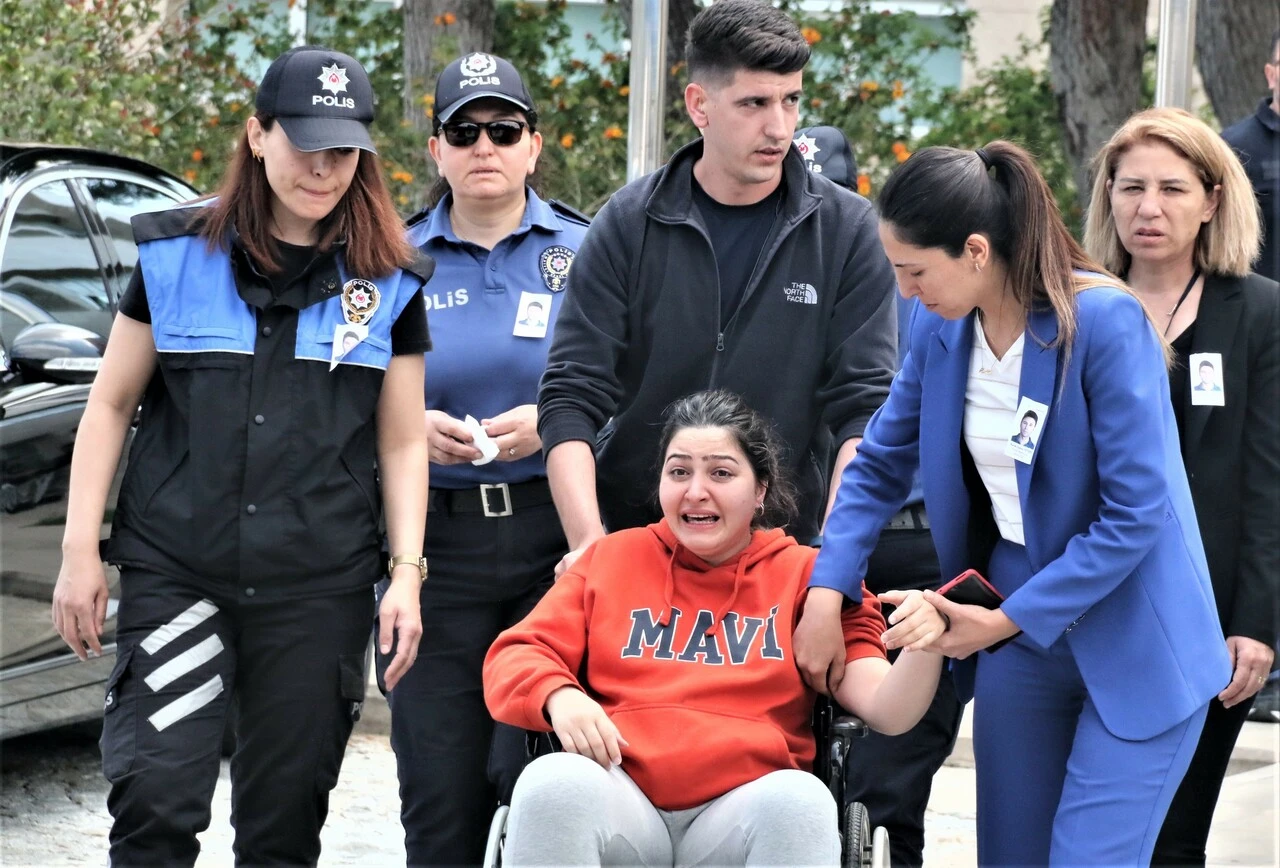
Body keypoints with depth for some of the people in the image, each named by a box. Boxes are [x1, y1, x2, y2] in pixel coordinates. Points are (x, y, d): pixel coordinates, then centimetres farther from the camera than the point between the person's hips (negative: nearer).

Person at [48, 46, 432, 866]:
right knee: (154, 800, -13)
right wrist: (81, 552, 0)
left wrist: (406, 573, -2)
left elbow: (403, 444, 9)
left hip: (321, 590, 1)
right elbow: (111, 405, 6)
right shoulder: (177, 254, 3)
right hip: (174, 573, -1)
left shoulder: (389, 283, 5)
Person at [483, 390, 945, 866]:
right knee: (554, 783, -32)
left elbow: (884, 707, 4)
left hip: (745, 811, -1)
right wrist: (559, 696, -9)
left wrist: (922, 650, -19)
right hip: (621, 801, 1)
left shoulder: (808, 574, 14)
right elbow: (516, 656, 14)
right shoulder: (612, 556, 19)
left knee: (799, 800, -35)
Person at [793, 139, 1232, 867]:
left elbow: (1134, 513, -21)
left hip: (1134, 649, -6)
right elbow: (880, 467, 8)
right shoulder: (943, 329, -2)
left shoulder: (1105, 323, -21)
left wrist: (1006, 621, -17)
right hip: (1015, 638, 6)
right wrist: (826, 596, -5)